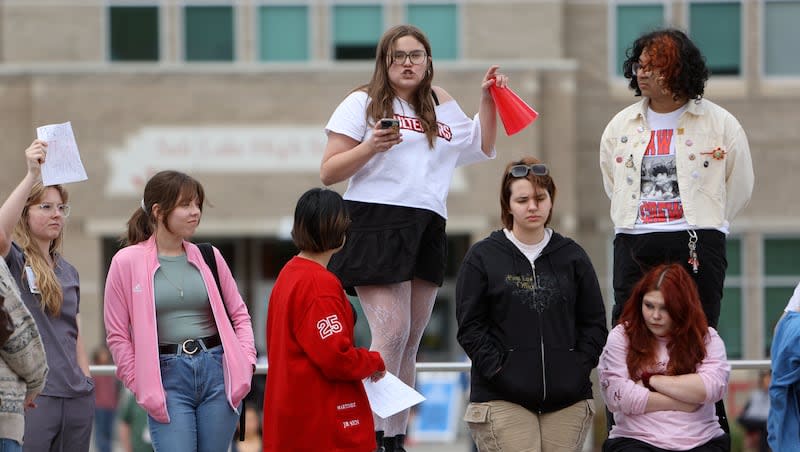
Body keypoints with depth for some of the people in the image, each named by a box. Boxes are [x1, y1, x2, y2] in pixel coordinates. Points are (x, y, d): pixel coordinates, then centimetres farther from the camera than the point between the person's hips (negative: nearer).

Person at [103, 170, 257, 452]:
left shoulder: (209, 257, 8)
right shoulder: (127, 262, -1)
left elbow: (239, 314, 17)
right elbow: (117, 335, 2)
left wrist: (245, 362, 3)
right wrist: (141, 385, -3)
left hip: (217, 369, 3)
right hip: (167, 378, -3)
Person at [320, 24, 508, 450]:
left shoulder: (442, 107, 20)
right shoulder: (363, 103, 4)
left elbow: (483, 147, 31)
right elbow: (328, 173, 0)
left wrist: (487, 98, 19)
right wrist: (370, 147, -15)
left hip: (428, 228, 6)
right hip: (377, 224, -6)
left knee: (411, 342, 5)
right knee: (391, 335, -16)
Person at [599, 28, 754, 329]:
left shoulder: (720, 123, 1)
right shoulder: (621, 124, 11)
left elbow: (740, 186, 9)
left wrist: (704, 224, 10)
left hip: (698, 245, -3)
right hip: (633, 244, 3)